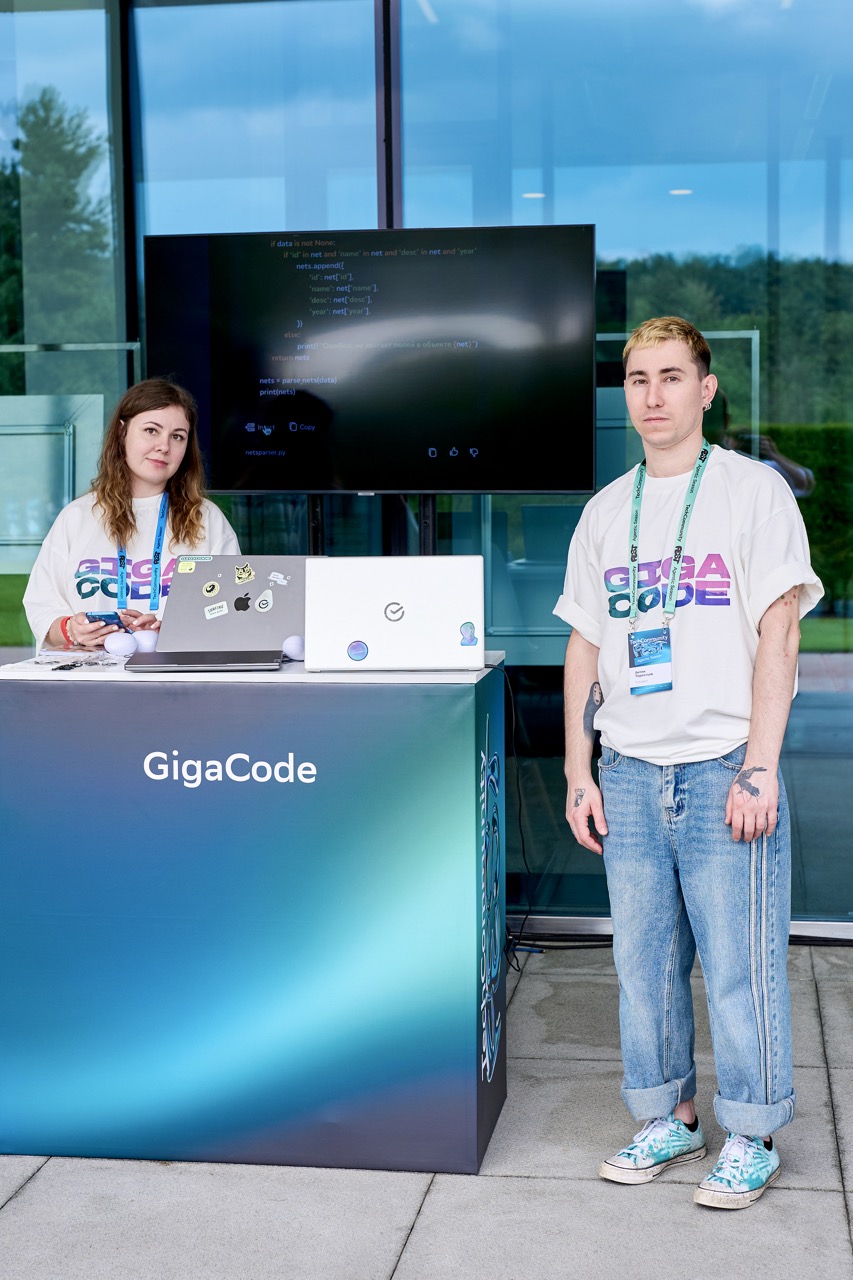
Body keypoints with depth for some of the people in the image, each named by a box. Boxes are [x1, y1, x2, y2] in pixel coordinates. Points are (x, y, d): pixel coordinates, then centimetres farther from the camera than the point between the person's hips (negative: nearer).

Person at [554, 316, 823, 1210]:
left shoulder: (753, 490, -1)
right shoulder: (606, 511, 13)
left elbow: (777, 633, -6)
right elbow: (584, 647, 15)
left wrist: (759, 769, -13)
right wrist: (579, 774, 8)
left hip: (722, 769, -4)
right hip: (630, 771, 4)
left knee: (739, 961, -1)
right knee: (643, 959, 8)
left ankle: (750, 1136, 15)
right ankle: (668, 1118, 24)